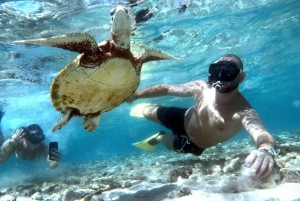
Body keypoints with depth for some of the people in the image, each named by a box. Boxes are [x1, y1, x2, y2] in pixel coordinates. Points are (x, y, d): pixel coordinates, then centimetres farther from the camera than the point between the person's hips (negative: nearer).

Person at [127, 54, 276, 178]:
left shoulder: (243, 112, -39)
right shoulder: (201, 88, -28)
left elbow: (261, 133, -60)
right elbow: (166, 89, -14)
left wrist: (266, 150, -84)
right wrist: (137, 94, -13)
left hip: (194, 145, -2)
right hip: (183, 120, 2)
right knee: (147, 112, 17)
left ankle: (159, 137, 59)